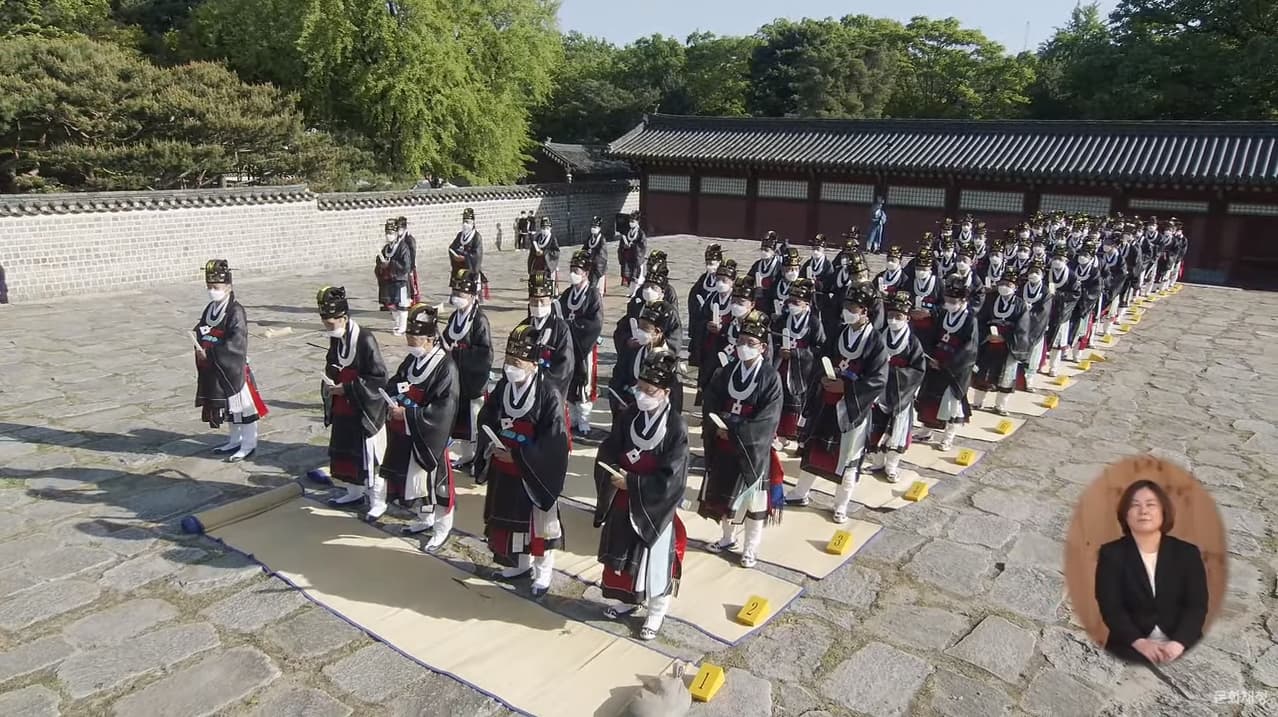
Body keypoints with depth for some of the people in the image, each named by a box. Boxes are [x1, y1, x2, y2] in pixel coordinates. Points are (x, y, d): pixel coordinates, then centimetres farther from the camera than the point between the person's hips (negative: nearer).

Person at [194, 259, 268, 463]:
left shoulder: (235, 311, -17)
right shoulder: (210, 309, 9)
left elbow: (235, 343, -24)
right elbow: (200, 331, 17)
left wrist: (210, 353, -26)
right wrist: (200, 347, -3)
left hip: (233, 367, -8)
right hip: (213, 369, 8)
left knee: (241, 404, 2)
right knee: (227, 406, 19)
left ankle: (248, 444, 13)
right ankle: (235, 440, 33)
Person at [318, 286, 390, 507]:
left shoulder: (365, 339, -20)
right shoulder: (336, 339, 4)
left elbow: (379, 377, -19)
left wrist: (347, 388, -18)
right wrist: (330, 384, -2)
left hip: (365, 411, -8)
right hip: (341, 410, 8)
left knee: (369, 456, 1)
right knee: (343, 451, 17)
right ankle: (353, 492, 35)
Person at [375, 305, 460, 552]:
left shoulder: (445, 367, -21)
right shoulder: (411, 360, 4)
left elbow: (443, 409, -25)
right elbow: (394, 385, 16)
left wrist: (407, 414, -23)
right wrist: (393, 400, -7)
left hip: (428, 437, -8)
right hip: (404, 435, 8)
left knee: (432, 482, 3)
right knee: (409, 478, 20)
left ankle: (442, 529, 23)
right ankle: (424, 519, 41)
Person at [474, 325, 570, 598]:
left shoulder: (549, 394, -22)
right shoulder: (503, 386, -3)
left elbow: (553, 440, -23)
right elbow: (486, 419, 9)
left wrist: (517, 456, -23)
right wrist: (492, 445, -10)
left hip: (535, 473, -6)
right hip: (503, 472, 6)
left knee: (539, 523, 11)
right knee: (508, 520, 20)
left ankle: (543, 573, 31)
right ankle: (520, 564, 43)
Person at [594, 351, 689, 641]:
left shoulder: (676, 427, -21)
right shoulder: (631, 415, -5)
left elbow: (671, 479, -23)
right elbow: (607, 452, 1)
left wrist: (631, 482, -23)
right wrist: (614, 475, -19)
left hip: (655, 507, -5)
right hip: (622, 503, 6)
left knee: (654, 561, 10)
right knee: (622, 556, 21)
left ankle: (655, 614, 32)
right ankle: (627, 600, 45)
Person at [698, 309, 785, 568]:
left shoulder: (771, 378, -12)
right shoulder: (726, 372, 2)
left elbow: (767, 420, -18)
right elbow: (709, 405, 2)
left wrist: (733, 432, -20)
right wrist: (717, 427, -16)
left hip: (753, 448, -5)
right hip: (723, 446, 5)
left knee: (753, 498, 7)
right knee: (723, 493, 17)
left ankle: (751, 547, 25)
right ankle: (728, 537, 38)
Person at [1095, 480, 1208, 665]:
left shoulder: (1187, 553, 7)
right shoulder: (1111, 554, 2)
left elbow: (1197, 606, -2)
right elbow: (1111, 608, -5)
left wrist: (1178, 643, -18)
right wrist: (1140, 643, -20)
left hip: (1183, 649, 2)